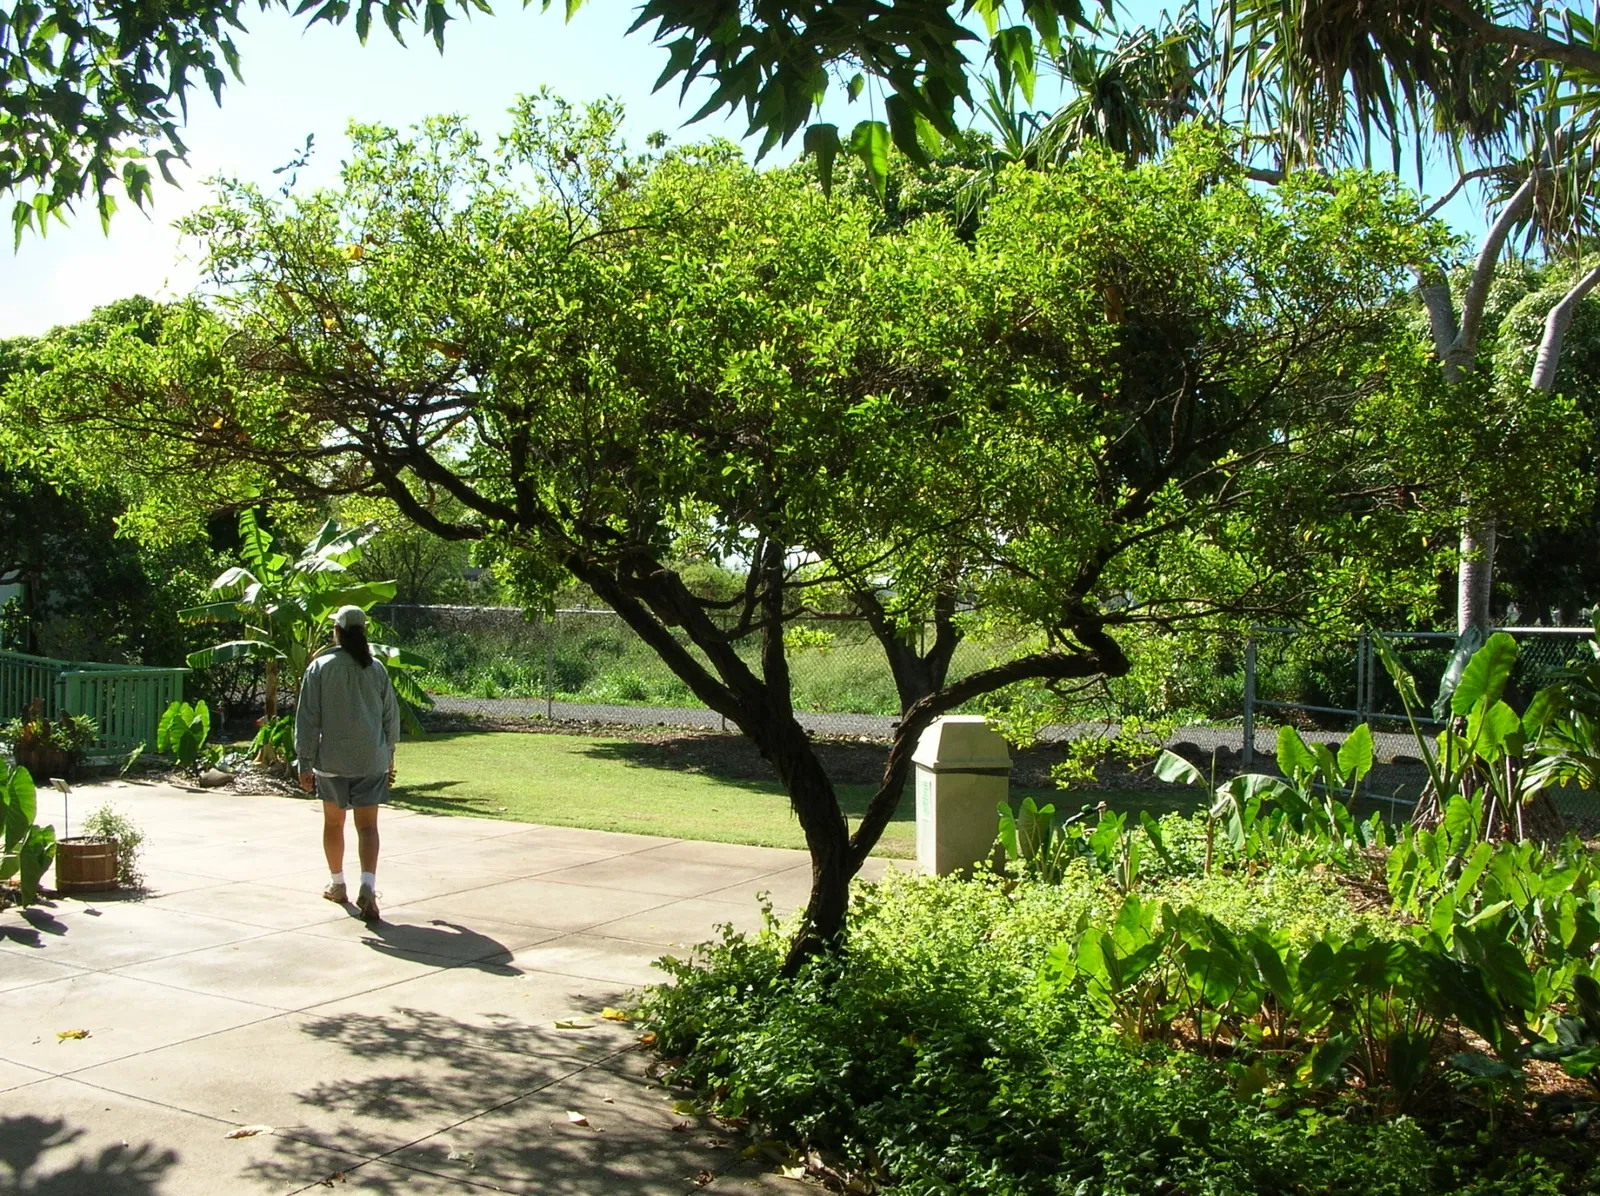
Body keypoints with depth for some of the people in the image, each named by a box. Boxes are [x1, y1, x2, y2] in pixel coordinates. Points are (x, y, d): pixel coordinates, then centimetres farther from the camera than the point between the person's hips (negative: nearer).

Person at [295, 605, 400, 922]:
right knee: (367, 826, 1)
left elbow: (307, 718, -5)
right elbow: (391, 715, 8)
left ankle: (337, 884, 31)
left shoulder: (320, 667, -5)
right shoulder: (376, 669, 2)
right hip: (371, 761, 1)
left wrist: (305, 763, 0)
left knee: (333, 822, 18)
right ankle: (367, 887, -17)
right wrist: (389, 758, 19)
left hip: (331, 759, -1)